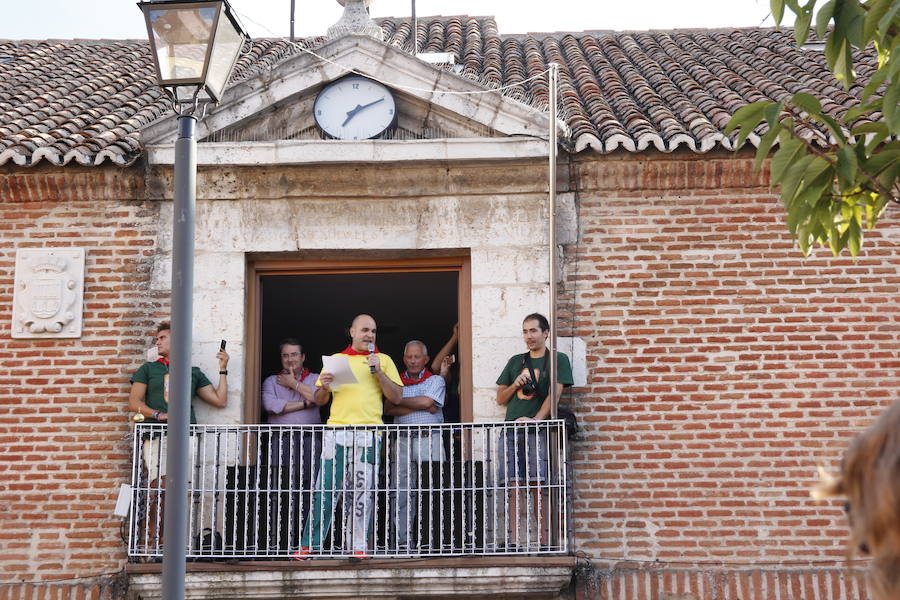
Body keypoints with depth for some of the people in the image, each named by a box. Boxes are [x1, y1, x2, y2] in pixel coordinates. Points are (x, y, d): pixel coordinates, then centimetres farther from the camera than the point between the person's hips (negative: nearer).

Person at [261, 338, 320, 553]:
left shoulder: (315, 379, 18)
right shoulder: (272, 381, 18)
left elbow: (318, 397, -5)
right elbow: (271, 404, -3)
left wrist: (294, 383, 4)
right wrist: (304, 403, 0)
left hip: (309, 439, 0)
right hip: (281, 438, 0)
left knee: (308, 494, -7)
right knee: (280, 494, -6)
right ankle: (277, 543, -6)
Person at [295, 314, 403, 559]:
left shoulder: (383, 360, 15)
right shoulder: (336, 360, 18)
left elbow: (396, 398, 7)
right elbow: (319, 400, 19)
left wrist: (378, 372, -3)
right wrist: (324, 387, -3)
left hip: (368, 434, -1)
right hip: (336, 431, 1)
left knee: (362, 491, -3)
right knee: (325, 488, -4)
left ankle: (358, 546, 2)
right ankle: (310, 544, -2)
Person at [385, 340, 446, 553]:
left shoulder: (435, 380, 10)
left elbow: (427, 401, -8)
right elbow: (389, 409, 1)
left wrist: (399, 400, 2)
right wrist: (420, 407, -5)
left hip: (429, 440, -2)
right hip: (403, 440, 2)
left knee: (429, 493, -5)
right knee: (400, 492, -4)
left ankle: (427, 541, -3)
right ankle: (402, 541, -2)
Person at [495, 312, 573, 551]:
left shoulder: (557, 360, 9)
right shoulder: (515, 362, 23)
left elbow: (554, 393, -4)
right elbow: (501, 399, 23)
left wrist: (535, 420, -16)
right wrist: (516, 384, 3)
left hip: (539, 429, -4)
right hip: (512, 429, 4)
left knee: (537, 486, -12)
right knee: (514, 486, -3)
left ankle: (543, 541, -13)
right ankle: (514, 542, -5)